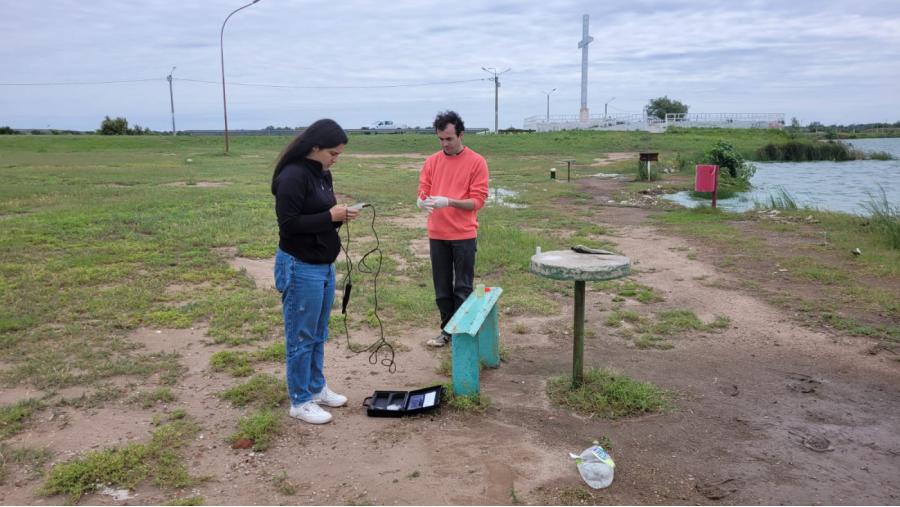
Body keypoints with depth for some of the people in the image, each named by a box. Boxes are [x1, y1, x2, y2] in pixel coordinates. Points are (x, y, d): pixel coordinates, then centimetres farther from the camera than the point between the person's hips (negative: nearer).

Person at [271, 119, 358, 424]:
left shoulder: (322, 174, 9)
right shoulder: (292, 176, -19)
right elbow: (288, 223, -22)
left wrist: (339, 215, -2)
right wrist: (330, 217, -19)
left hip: (324, 265, 9)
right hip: (300, 267, -9)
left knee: (318, 334, 19)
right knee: (301, 336, 3)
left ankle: (317, 388, 33)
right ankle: (300, 402, 16)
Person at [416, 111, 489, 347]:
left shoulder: (476, 162, -5)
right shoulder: (431, 162, 7)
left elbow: (478, 200, -9)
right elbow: (422, 192, 7)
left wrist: (448, 201, -22)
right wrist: (422, 201, -17)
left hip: (464, 235, -4)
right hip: (437, 235, 4)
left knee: (463, 288, 5)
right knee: (442, 287, 11)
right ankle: (447, 330, 24)